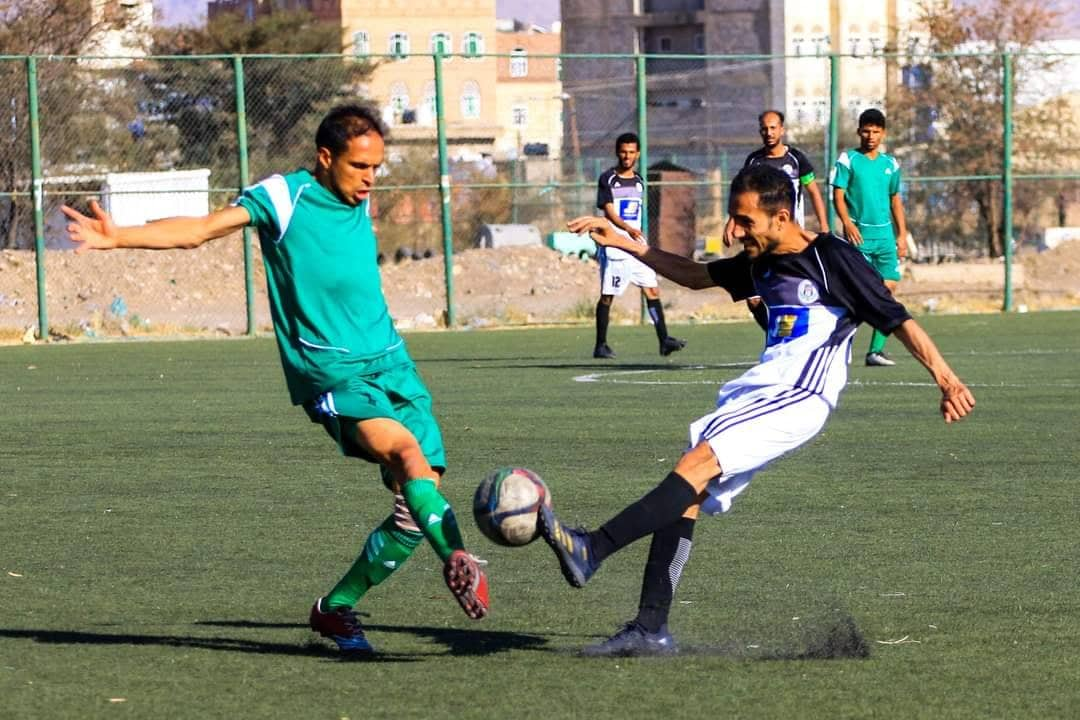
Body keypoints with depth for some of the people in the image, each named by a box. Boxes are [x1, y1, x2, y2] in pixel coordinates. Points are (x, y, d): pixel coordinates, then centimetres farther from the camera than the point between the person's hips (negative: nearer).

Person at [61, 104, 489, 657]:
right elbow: (202, 229, -13)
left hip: (392, 364, 7)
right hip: (330, 371, -7)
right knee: (405, 450, -32)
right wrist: (118, 237, -22)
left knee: (417, 504, -2)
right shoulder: (283, 198, -5)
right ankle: (458, 561, -42)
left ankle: (337, 609, 13)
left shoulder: (361, 203, 13)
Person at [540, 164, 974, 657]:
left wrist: (946, 380, -15)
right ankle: (651, 630, -3)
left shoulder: (833, 259, -7)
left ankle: (590, 551, -35)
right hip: (755, 394, 9)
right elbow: (696, 276, 33)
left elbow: (900, 321, -7)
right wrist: (623, 244, 27)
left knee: (697, 463, -25)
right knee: (686, 498, -3)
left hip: (797, 398, -9)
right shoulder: (761, 264, 17)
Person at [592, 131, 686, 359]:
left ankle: (664, 340, -4)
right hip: (614, 245, -6)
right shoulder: (608, 179, -5)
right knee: (607, 295, -2)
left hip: (637, 245, 6)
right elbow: (609, 212, -15)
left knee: (652, 289, -3)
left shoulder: (638, 181, 14)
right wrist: (628, 229, -31)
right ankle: (601, 345, 6)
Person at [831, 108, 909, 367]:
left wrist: (902, 235, 14)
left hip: (885, 235, 5)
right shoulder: (848, 159, 0)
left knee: (889, 288, -4)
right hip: (858, 235, -5)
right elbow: (838, 195, -4)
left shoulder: (890, 164, 14)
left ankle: (876, 350, -1)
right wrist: (847, 223, -19)